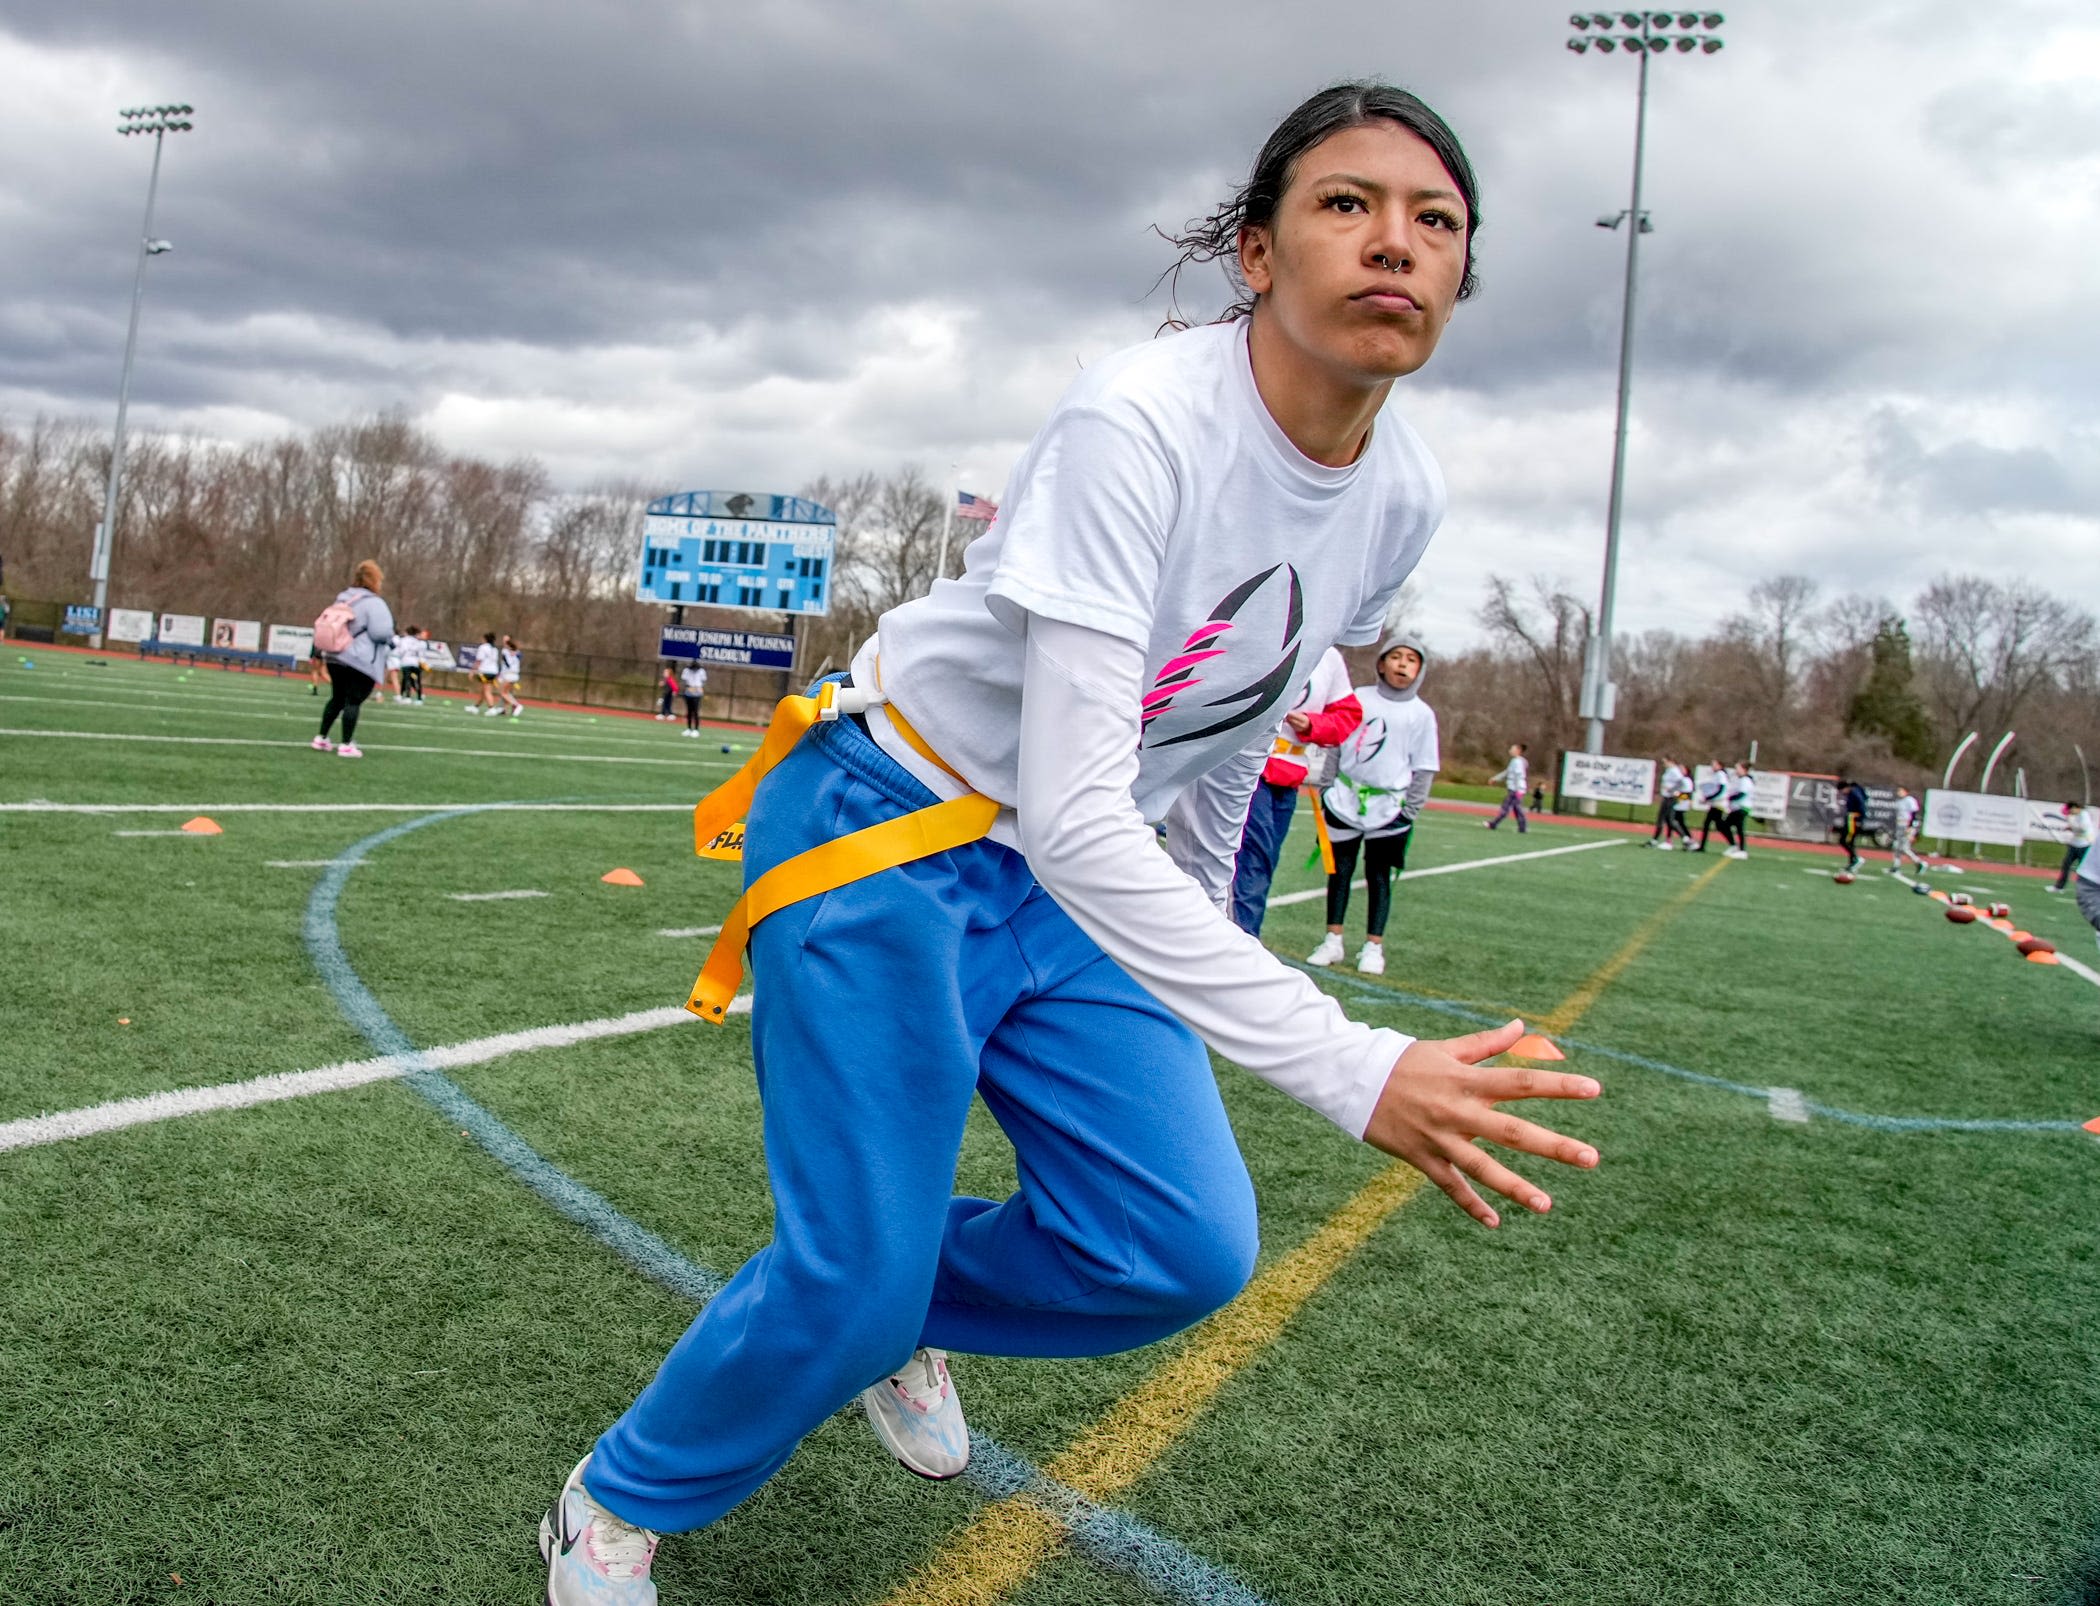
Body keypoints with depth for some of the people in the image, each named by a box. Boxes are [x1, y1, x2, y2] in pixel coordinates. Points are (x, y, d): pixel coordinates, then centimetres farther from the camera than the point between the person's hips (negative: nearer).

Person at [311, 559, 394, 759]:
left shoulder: (342, 599, 14)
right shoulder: (374, 602, -12)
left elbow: (322, 624, 21)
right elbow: (381, 632, -21)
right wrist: (390, 636, 1)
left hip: (335, 658, 8)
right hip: (361, 662, -8)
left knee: (337, 698, 18)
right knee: (353, 701, -4)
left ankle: (321, 739, 21)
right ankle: (346, 745, -4)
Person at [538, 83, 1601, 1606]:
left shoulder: (1403, 495, -6)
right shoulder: (1141, 420, -29)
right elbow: (1071, 817, -35)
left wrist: (1200, 911, 21)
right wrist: (1349, 1066, -38)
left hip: (1086, 879, 7)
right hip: (887, 839, -6)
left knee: (1182, 1252, -2)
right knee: (852, 1285, -7)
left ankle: (904, 1315, 30)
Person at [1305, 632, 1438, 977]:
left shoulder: (1421, 714, 0)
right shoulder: (1358, 698, 4)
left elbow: (1424, 768, 3)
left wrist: (1410, 810, -2)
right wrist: (1327, 786, 6)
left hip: (1388, 807, -1)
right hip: (1346, 799, 2)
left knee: (1379, 874, 4)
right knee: (1340, 869, 5)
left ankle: (1373, 947, 10)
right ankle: (1333, 940, 13)